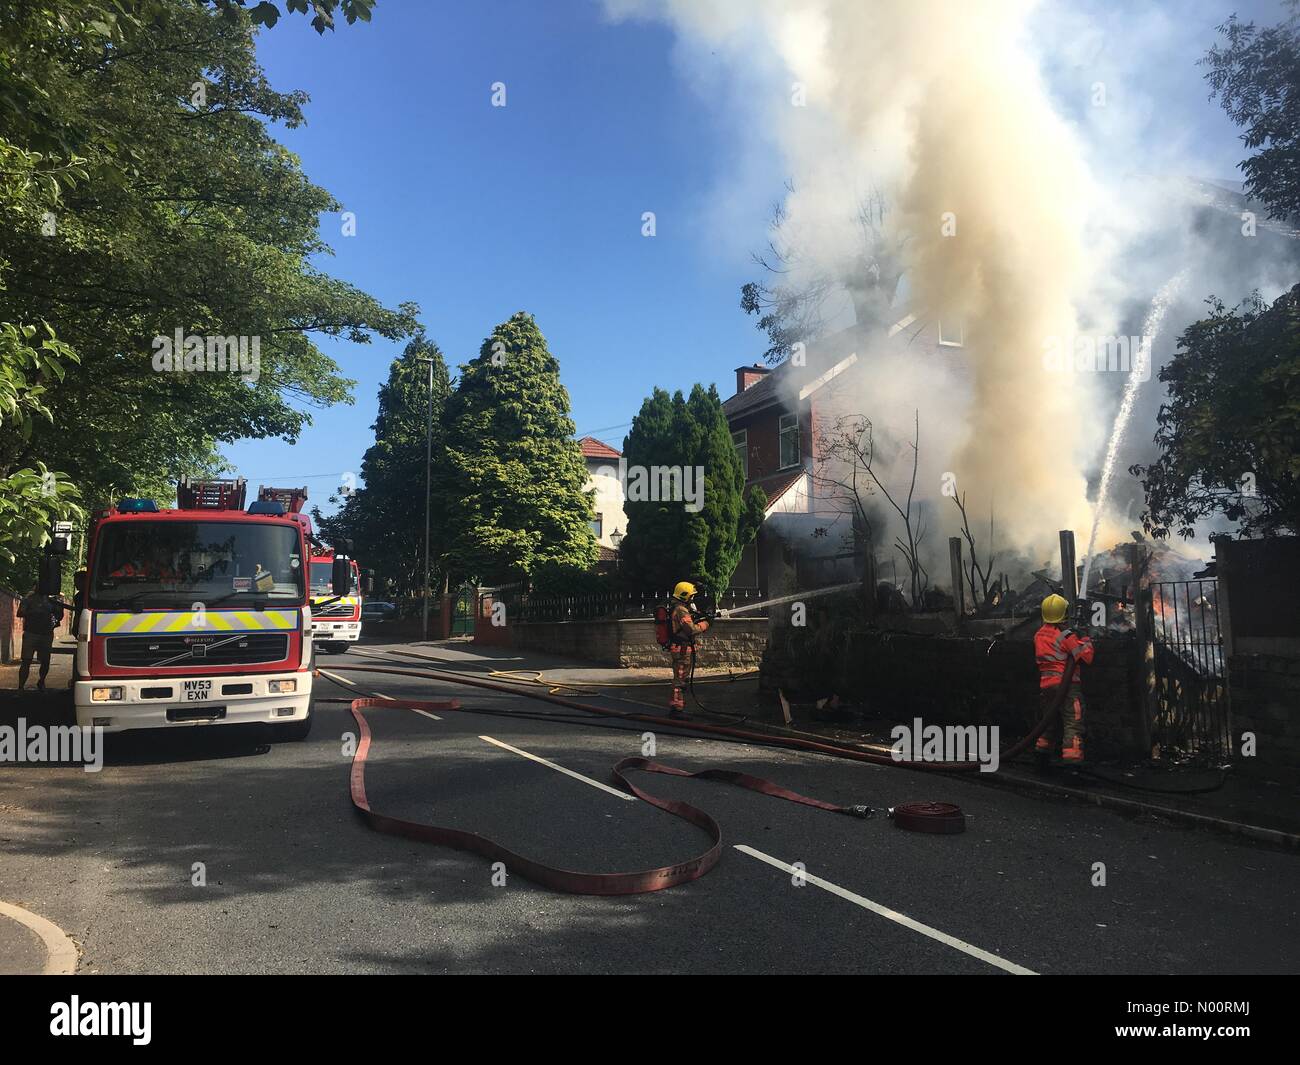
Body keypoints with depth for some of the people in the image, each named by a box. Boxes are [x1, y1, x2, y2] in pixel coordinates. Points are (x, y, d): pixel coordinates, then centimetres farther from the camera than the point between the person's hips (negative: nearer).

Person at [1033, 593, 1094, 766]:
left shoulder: (1039, 635, 8)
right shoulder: (1066, 635, -14)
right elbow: (1086, 657, -12)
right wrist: (1086, 641, 5)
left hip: (1046, 685, 7)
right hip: (1067, 685, -7)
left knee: (1050, 719, 21)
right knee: (1073, 723, -6)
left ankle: (1042, 751, 24)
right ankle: (1072, 758, -12)